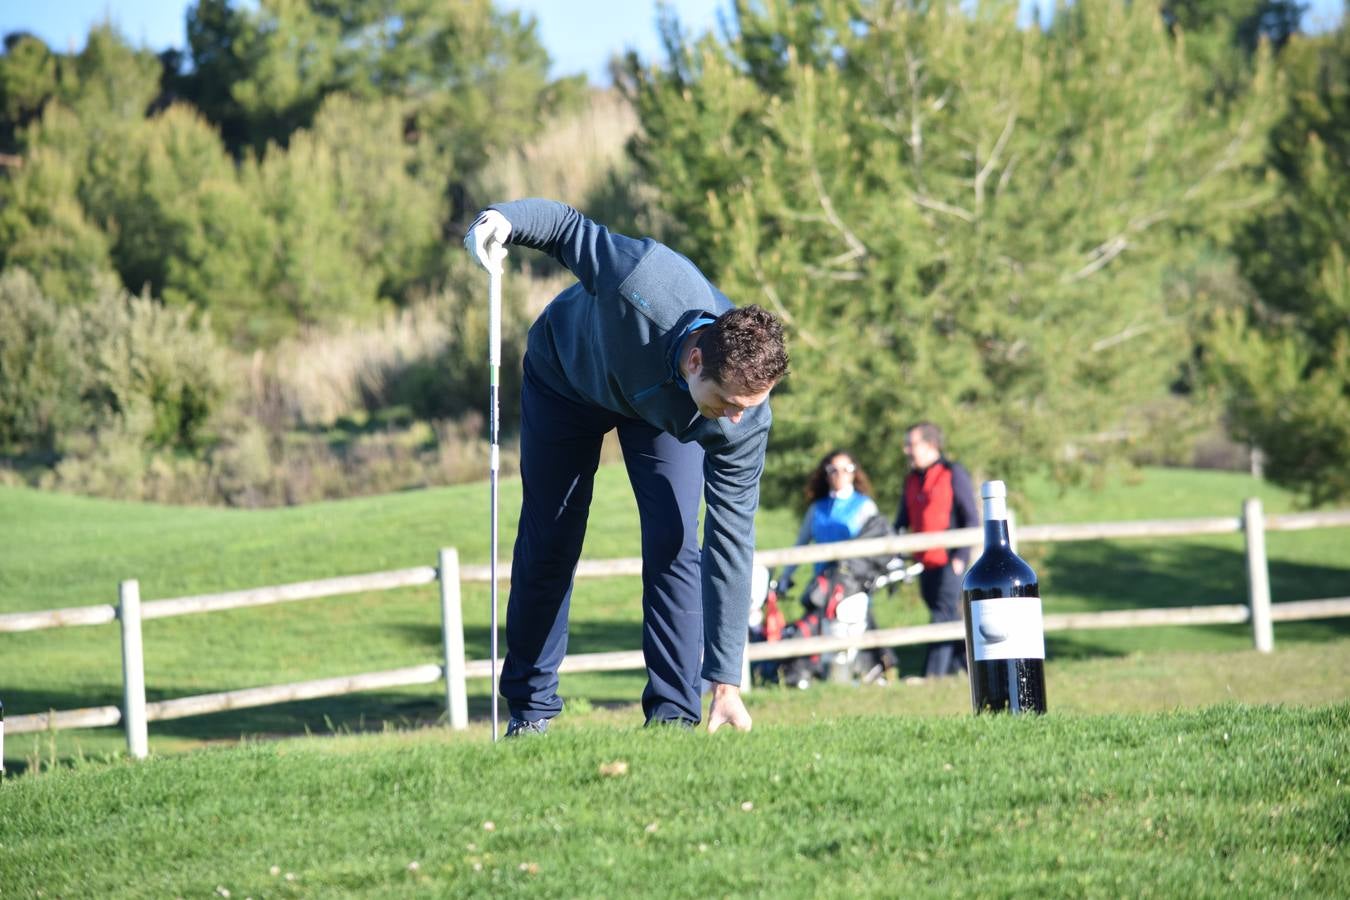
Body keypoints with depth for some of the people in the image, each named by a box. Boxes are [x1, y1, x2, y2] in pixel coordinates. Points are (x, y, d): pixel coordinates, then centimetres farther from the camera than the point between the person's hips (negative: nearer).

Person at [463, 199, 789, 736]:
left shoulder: (745, 420, -37)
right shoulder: (645, 280, -47)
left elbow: (731, 542, -33)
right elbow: (568, 228, -26)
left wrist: (727, 683, -34)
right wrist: (502, 218, -47)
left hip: (663, 412, 0)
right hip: (566, 375, 0)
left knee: (674, 541, -15)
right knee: (548, 545, 4)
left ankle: (673, 713, -6)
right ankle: (530, 709, 18)